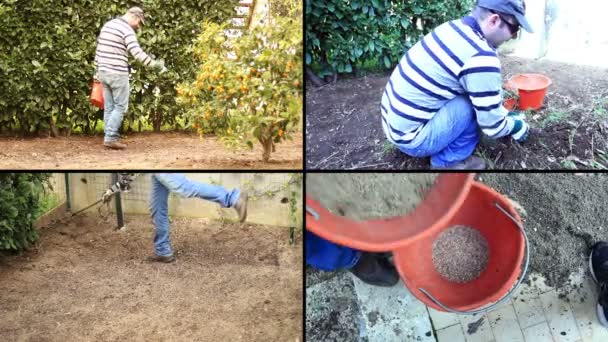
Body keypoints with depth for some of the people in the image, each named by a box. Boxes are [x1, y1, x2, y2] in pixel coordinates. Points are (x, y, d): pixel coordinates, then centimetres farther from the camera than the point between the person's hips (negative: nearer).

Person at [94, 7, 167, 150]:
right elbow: (137, 53, -21)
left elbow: (98, 49, 17)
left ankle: (109, 137, 11)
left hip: (103, 72, 8)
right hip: (118, 73, -8)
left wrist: (97, 70, 22)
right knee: (120, 107, 0)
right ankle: (111, 137, -6)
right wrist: (155, 64, -14)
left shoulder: (107, 25, 15)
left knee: (109, 107, 11)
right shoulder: (127, 30, -11)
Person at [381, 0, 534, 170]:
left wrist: (506, 113, 23)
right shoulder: (480, 57, -23)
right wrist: (516, 125, 6)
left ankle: (444, 153, 17)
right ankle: (448, 161, 1)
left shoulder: (454, 28, 5)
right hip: (410, 138, -9)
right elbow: (492, 126, -13)